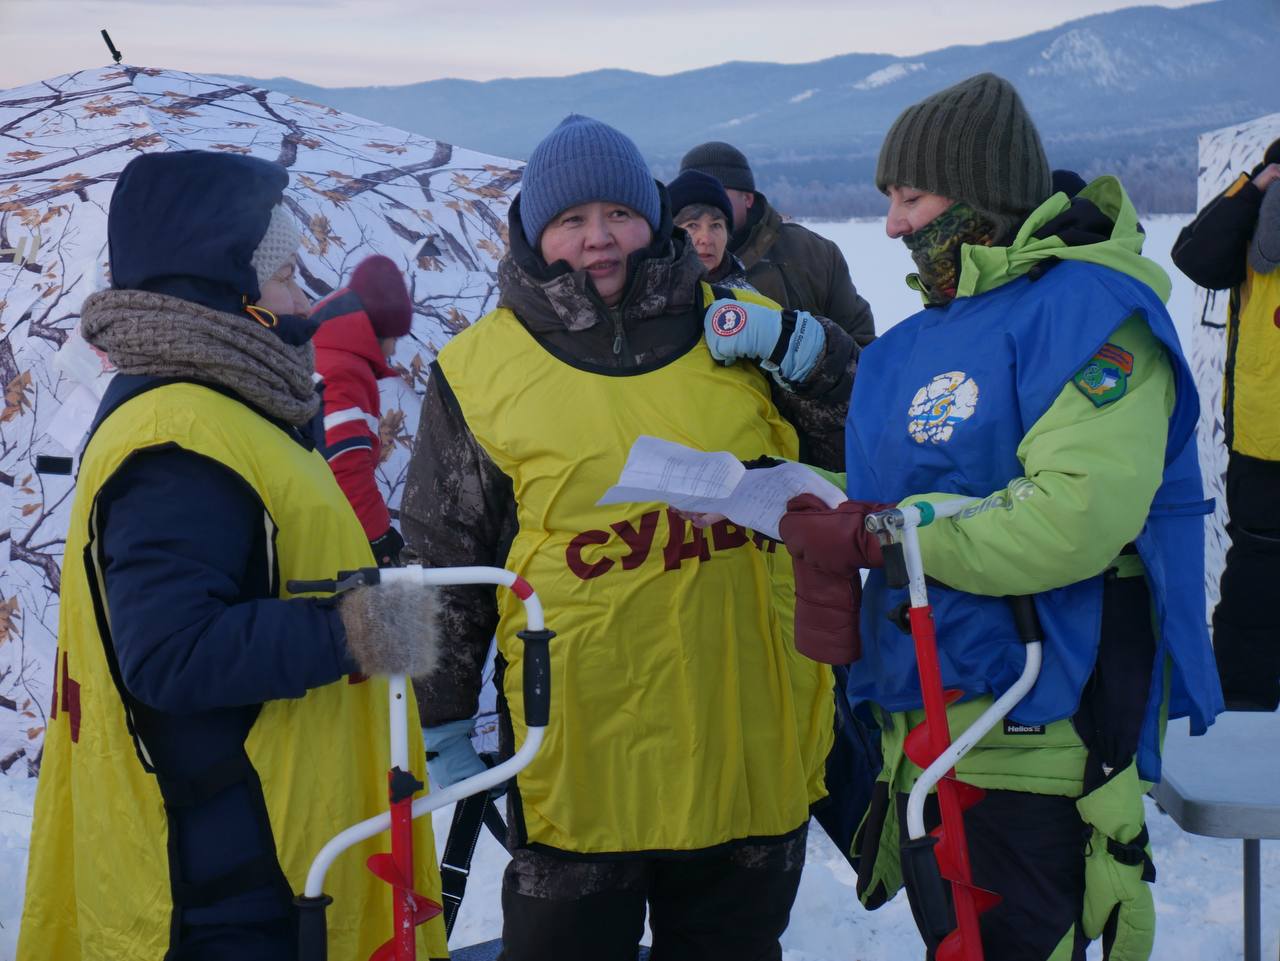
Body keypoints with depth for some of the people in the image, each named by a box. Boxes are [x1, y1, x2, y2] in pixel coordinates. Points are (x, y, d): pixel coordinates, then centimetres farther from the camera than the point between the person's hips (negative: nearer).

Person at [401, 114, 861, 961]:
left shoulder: (738, 332, 6)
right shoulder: (480, 372, 0)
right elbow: (442, 566, 6)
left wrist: (798, 345, -7)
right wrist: (446, 727, 7)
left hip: (750, 750, 3)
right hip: (580, 765, -2)